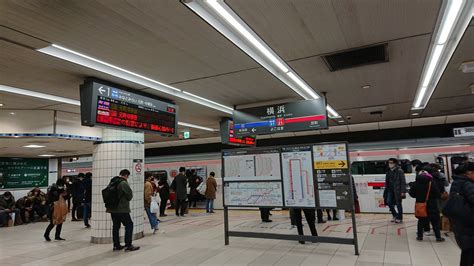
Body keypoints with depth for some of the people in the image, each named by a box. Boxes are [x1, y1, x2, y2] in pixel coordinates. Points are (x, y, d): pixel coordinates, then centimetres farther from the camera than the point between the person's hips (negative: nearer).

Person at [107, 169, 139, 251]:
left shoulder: (112, 182, 9)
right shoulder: (123, 183, -16)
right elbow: (130, 195, -12)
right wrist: (127, 200, 10)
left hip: (113, 208, 9)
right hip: (122, 209, -8)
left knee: (116, 226, 14)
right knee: (129, 225, 0)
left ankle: (116, 245, 20)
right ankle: (128, 245, 0)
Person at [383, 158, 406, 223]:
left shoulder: (399, 171, -10)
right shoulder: (388, 171, 10)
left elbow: (403, 182, -12)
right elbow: (387, 181, 16)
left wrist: (403, 191, -16)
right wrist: (386, 190, 14)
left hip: (397, 190, -6)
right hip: (390, 190, 6)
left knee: (398, 204, 4)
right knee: (389, 202, 0)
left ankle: (400, 218, 18)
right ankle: (395, 215, 21)